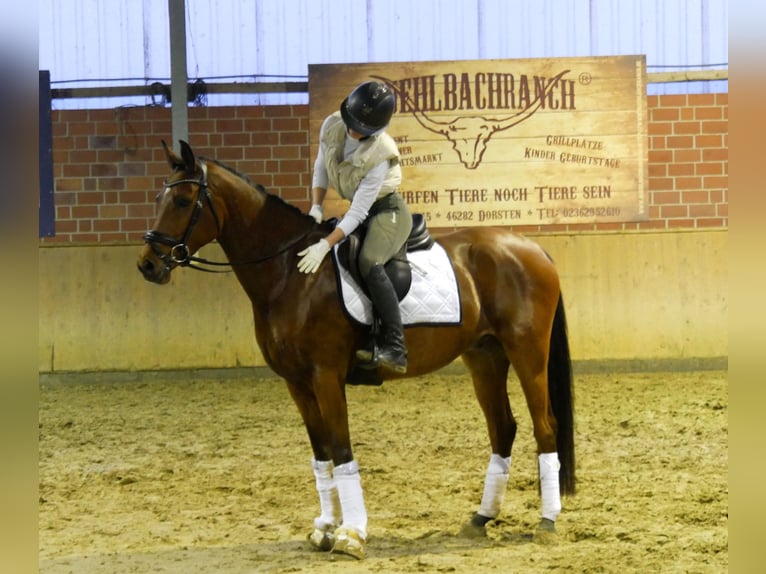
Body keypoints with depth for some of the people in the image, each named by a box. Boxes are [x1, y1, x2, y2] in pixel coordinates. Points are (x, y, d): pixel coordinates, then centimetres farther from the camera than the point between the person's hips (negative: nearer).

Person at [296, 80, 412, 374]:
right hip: (358, 211, 8)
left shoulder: (380, 155, -30)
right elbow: (320, 169, 7)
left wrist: (325, 245, -36)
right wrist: (316, 208, -6)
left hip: (387, 211, -8)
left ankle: (394, 348, -33)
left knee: (369, 262, -32)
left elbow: (357, 213, -29)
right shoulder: (332, 127, -12)